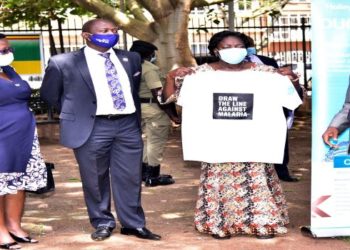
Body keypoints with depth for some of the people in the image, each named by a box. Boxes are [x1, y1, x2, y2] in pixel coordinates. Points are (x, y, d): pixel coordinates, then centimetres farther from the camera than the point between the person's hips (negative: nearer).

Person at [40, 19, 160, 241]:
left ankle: (133, 224, 17)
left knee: (130, 178, 6)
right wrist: (78, 114, 9)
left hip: (128, 125, 3)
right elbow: (49, 95, 6)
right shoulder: (63, 62, -5)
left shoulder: (131, 59, 8)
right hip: (91, 129, -3)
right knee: (95, 180, 6)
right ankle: (103, 223, 22)